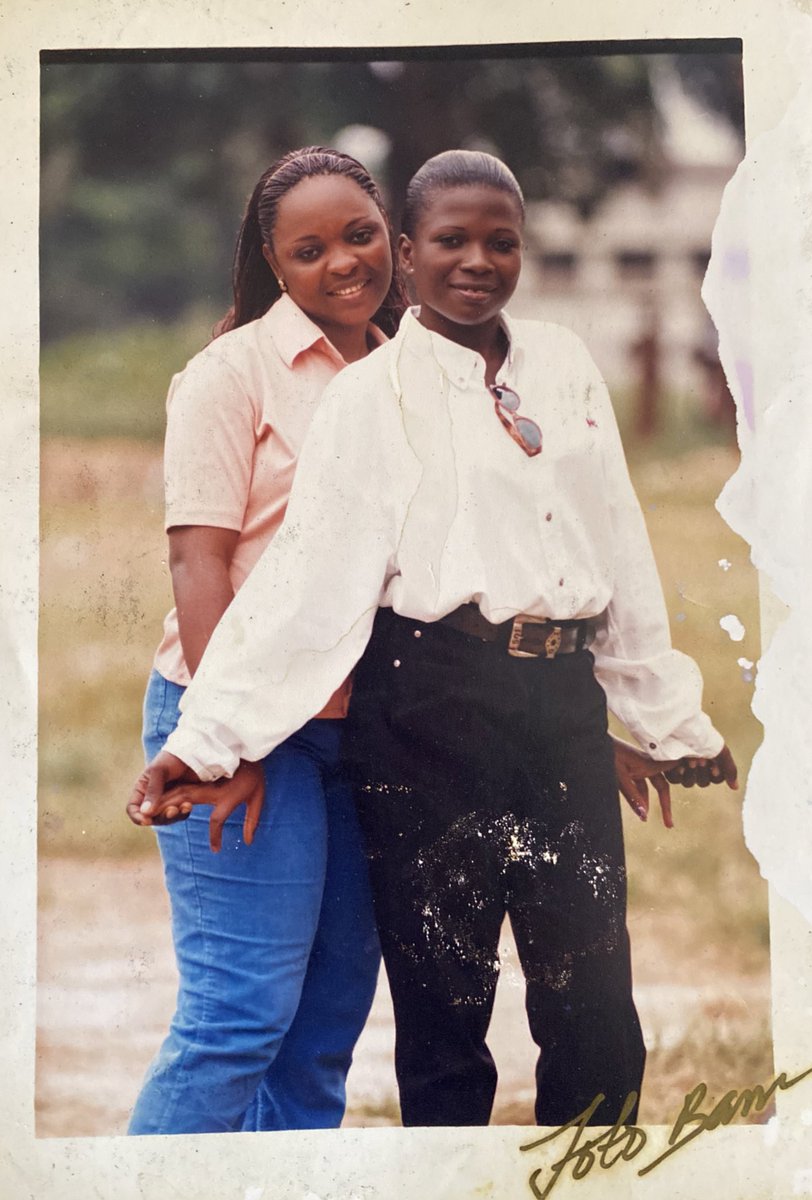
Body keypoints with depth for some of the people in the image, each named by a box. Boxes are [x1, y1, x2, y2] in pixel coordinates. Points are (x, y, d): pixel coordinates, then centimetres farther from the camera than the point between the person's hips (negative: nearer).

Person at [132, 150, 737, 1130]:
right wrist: (211, 738, -18)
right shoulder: (370, 394, -1)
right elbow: (311, 571, -9)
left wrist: (671, 717, 18)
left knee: (597, 1013, 6)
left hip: (563, 700, 4)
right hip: (433, 705, -4)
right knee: (443, 1009, 3)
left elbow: (620, 551, 16)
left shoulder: (564, 366, 12)